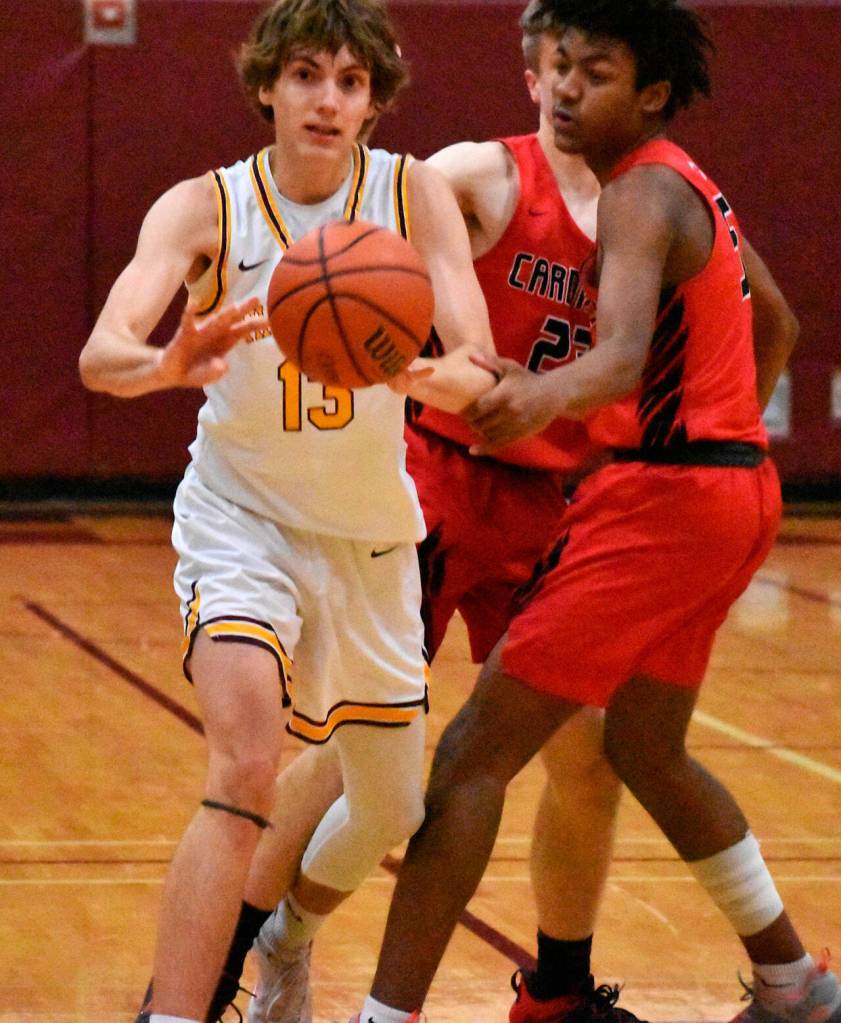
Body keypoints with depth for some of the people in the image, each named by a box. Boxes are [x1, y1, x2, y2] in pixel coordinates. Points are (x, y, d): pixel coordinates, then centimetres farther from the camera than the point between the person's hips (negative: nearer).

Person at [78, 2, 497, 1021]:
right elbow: (99, 356, -30)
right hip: (241, 517, -4)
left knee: (393, 811, 16)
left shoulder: (415, 195, -12)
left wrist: (415, 371, -46)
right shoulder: (205, 207, -16)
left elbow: (480, 376, -22)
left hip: (371, 534, 4)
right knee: (246, 772, -28)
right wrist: (171, 364, -53)